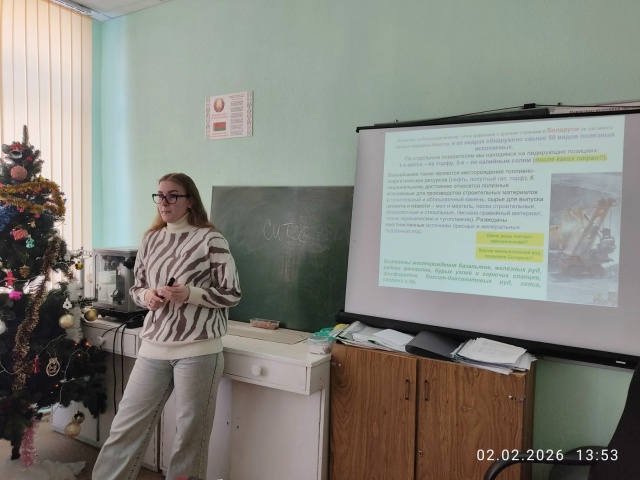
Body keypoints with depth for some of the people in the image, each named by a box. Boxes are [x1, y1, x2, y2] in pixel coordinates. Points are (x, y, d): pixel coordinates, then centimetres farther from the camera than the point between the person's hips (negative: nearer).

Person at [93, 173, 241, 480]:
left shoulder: (211, 240, -6)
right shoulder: (151, 239, 10)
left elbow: (232, 294, -5)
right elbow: (136, 288, 18)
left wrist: (190, 294, -18)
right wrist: (147, 295, -4)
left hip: (198, 350, -4)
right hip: (153, 347, 5)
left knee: (190, 432, 8)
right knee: (126, 426, 11)